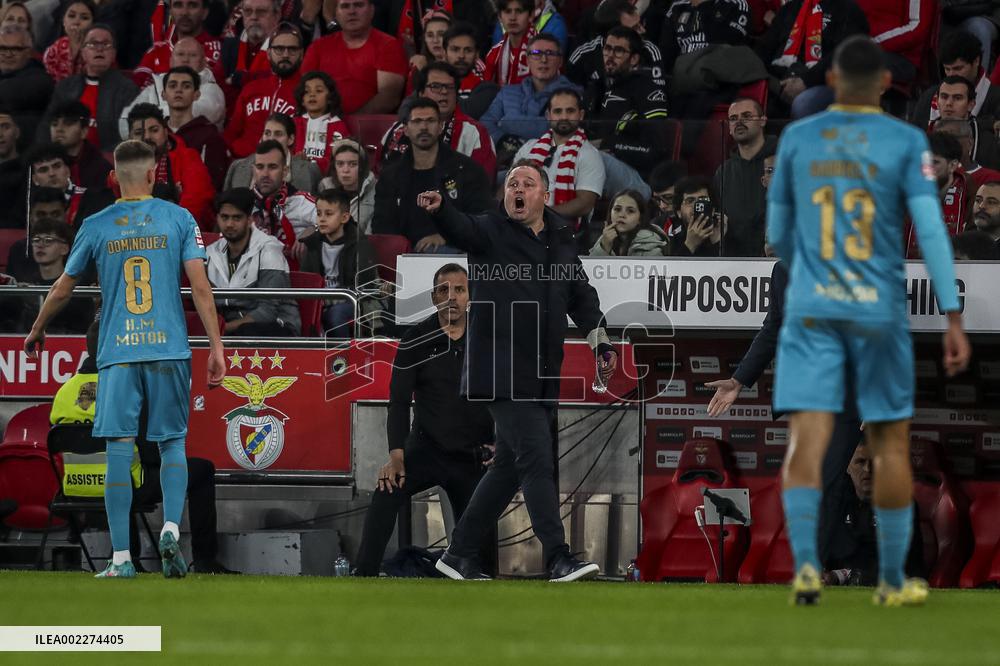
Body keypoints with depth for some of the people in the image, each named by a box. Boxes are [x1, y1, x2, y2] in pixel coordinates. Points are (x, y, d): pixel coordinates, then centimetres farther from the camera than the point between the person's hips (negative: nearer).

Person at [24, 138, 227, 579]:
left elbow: (62, 290, 14)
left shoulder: (96, 226, 5)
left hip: (117, 352, 0)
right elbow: (200, 287, -4)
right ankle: (171, 529, -11)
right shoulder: (179, 219, 2)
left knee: (119, 448, -1)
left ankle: (121, 558, -5)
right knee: (172, 442, 11)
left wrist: (37, 331, 31)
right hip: (169, 348, 0)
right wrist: (216, 347, -2)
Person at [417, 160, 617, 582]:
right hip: (502, 372, -7)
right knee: (537, 461, -14)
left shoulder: (561, 242, 16)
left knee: (509, 468, 11)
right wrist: (438, 208, -44)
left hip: (542, 377, 7)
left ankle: (460, 554, 21)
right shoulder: (490, 232, -1)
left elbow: (582, 296, 22)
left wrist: (600, 342, 10)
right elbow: (459, 229, -21)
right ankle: (558, 559, -16)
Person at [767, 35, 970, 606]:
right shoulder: (906, 143, -3)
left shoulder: (798, 140, 5)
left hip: (811, 308, 1)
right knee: (891, 441, 11)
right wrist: (954, 317, -8)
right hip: (879, 312, -1)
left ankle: (805, 561, -24)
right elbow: (931, 228, -10)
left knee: (808, 438, -5)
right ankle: (893, 580, 17)